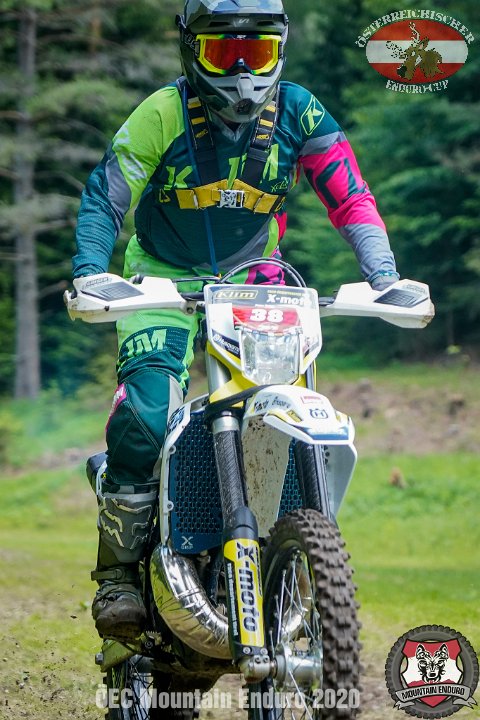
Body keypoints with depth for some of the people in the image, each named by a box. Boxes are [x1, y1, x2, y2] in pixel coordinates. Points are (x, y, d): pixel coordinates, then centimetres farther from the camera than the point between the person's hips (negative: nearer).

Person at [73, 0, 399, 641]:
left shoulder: (298, 114, -8)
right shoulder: (163, 114, -15)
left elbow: (350, 197, -8)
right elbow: (104, 197, -12)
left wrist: (384, 272, -21)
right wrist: (91, 271, -28)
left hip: (252, 281, 3)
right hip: (163, 282, -3)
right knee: (144, 415, -24)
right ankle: (118, 574, -12)